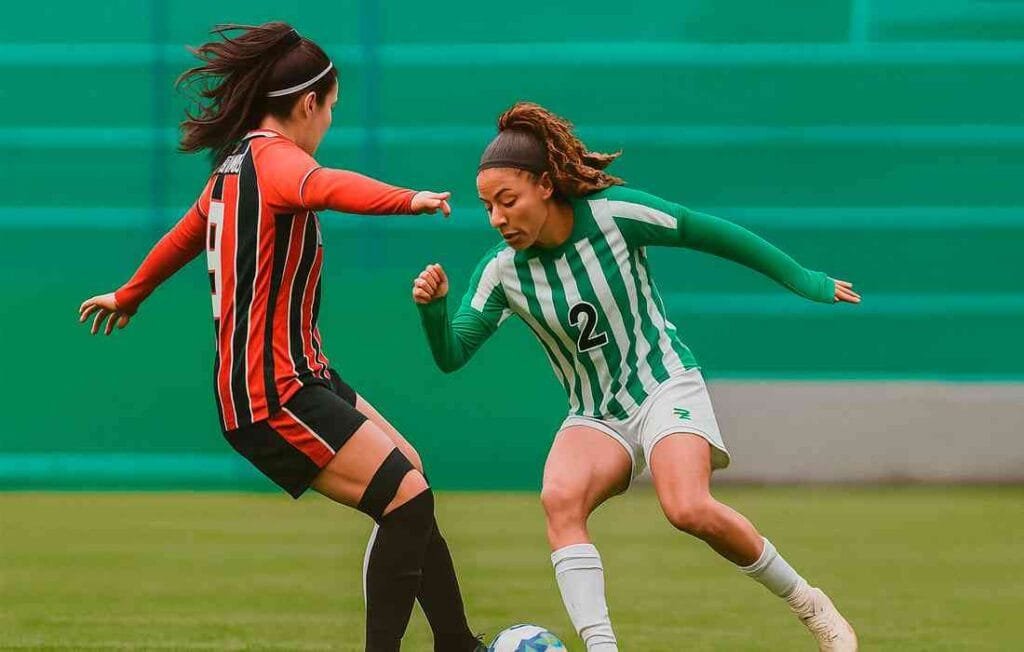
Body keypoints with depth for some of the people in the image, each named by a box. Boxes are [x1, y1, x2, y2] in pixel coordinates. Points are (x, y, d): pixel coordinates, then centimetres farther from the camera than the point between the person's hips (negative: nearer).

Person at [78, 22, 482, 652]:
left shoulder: (237, 163, 15)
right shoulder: (275, 159, -15)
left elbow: (185, 235, 34)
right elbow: (324, 187, -41)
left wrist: (128, 297, 51)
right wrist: (406, 200, -58)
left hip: (298, 377, 11)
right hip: (273, 393, -11)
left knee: (410, 477, 15)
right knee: (407, 498, -16)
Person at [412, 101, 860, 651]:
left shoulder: (614, 213, -16)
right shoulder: (501, 271, -8)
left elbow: (711, 234, -5)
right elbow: (452, 355, -8)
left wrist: (801, 280, 4)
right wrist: (432, 307, -30)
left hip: (665, 389, -3)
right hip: (595, 418, 3)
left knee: (689, 509, -29)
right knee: (559, 498, -29)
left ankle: (808, 604, -7)